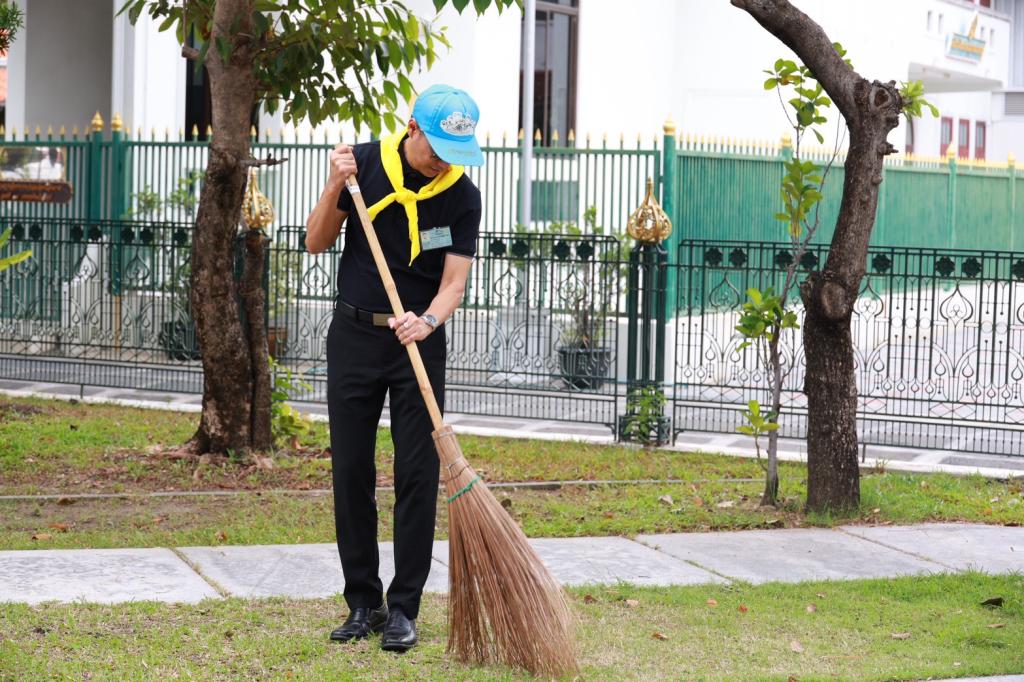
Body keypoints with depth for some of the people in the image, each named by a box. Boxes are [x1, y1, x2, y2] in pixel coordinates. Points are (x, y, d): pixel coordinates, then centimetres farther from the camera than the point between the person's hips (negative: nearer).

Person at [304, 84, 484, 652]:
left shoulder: (462, 196, -10)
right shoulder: (365, 163, -8)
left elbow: (453, 283, -13)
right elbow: (316, 244, -3)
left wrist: (427, 321, -34)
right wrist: (335, 186, -19)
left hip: (418, 341, -1)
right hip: (354, 335, 1)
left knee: (418, 475, -4)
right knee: (351, 471, 4)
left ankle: (403, 609, 3)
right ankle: (363, 602, 13)